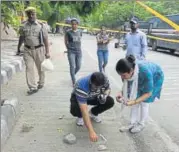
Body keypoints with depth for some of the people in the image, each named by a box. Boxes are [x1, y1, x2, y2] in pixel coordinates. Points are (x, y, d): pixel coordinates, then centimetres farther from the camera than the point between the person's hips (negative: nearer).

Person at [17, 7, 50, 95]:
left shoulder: (41, 26, -4)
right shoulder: (24, 26, 3)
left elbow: (46, 39, -5)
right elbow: (21, 38, 15)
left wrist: (47, 52, -9)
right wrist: (18, 48, 22)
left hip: (39, 49, -2)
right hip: (27, 50, 2)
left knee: (40, 68, 11)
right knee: (29, 68, -7)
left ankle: (41, 83, 33)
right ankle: (32, 88, -3)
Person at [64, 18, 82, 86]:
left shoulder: (80, 32, 8)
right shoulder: (68, 32, -3)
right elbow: (66, 41, 6)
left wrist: (79, 47, 13)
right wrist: (68, 48, 8)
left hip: (79, 51, 4)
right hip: (71, 52, -4)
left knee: (78, 66, 6)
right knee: (72, 66, -7)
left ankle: (72, 75, 36)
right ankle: (74, 82, 1)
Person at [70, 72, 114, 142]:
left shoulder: (104, 80, -29)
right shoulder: (81, 87, -43)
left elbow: (107, 89, -4)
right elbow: (84, 111, -45)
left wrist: (105, 95, -29)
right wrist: (91, 131, -49)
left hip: (94, 97, 4)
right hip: (78, 98, -4)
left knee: (110, 102, -20)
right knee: (75, 110, -36)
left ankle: (93, 113, 10)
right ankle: (80, 117, 4)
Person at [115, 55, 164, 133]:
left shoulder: (145, 72, -44)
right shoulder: (128, 70, -30)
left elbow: (148, 93, -31)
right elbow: (126, 85, -12)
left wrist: (134, 102, -43)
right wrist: (121, 94, -32)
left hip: (155, 78, -4)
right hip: (140, 80, 5)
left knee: (144, 103, -2)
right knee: (135, 101, 1)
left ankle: (141, 124, 19)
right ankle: (133, 123, 16)